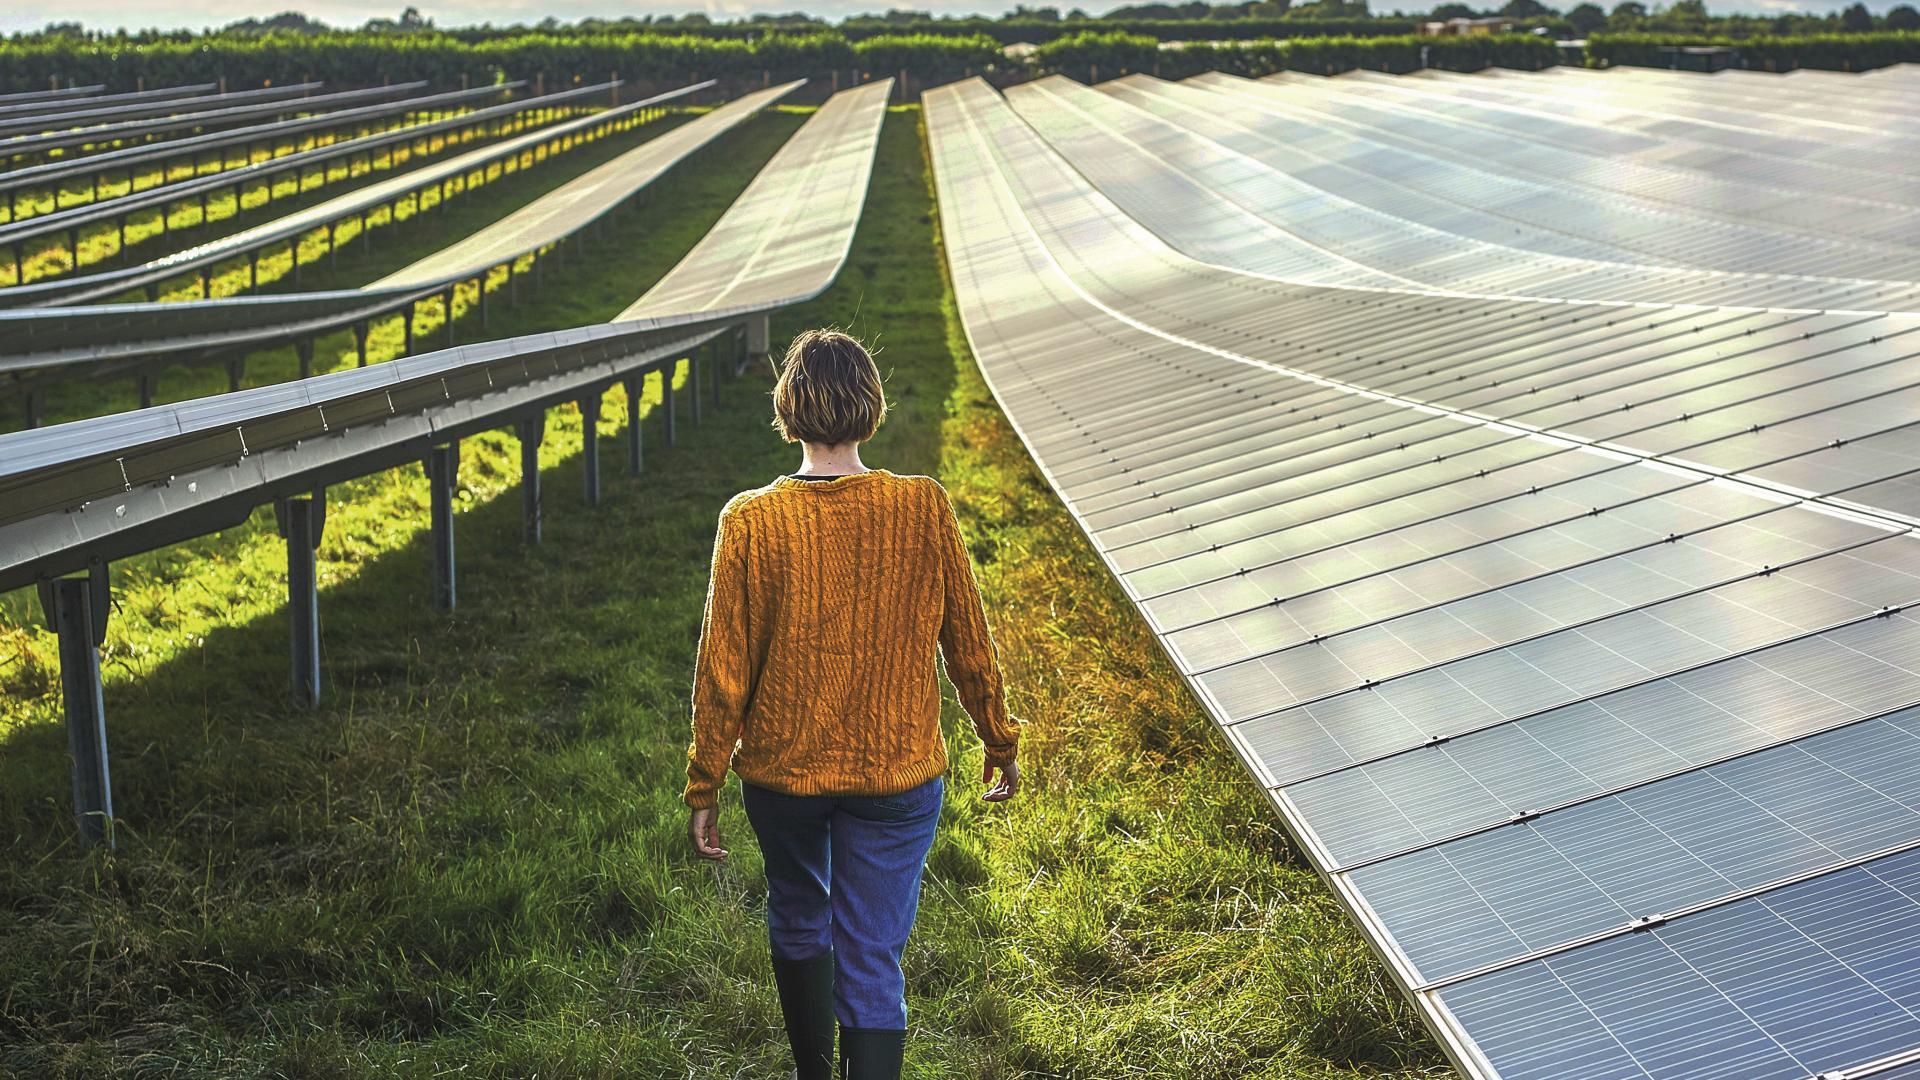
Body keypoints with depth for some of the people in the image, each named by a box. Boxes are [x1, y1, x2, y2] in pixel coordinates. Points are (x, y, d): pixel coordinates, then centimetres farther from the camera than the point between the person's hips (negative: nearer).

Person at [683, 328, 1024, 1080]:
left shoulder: (751, 522, -14)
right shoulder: (924, 510, -12)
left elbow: (724, 670, -9)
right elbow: (969, 645, -3)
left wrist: (703, 788, 2)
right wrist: (1000, 742, 13)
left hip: (781, 770, 1)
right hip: (898, 772, -1)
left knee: (798, 925, 26)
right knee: (873, 964, 6)